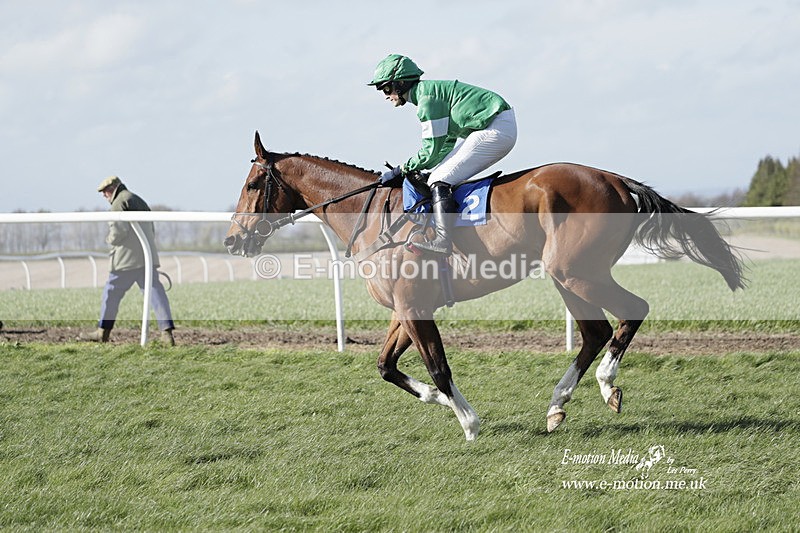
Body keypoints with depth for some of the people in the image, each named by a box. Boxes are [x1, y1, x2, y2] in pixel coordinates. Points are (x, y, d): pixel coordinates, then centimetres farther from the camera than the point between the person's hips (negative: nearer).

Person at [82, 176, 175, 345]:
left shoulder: (120, 203, -6)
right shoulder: (141, 203, 22)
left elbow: (118, 231, -17)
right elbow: (151, 231, 23)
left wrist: (110, 239, 2)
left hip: (126, 258, -7)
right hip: (148, 257, 7)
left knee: (112, 291, 8)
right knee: (155, 291, -2)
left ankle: (103, 331, 15)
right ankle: (167, 330, -15)